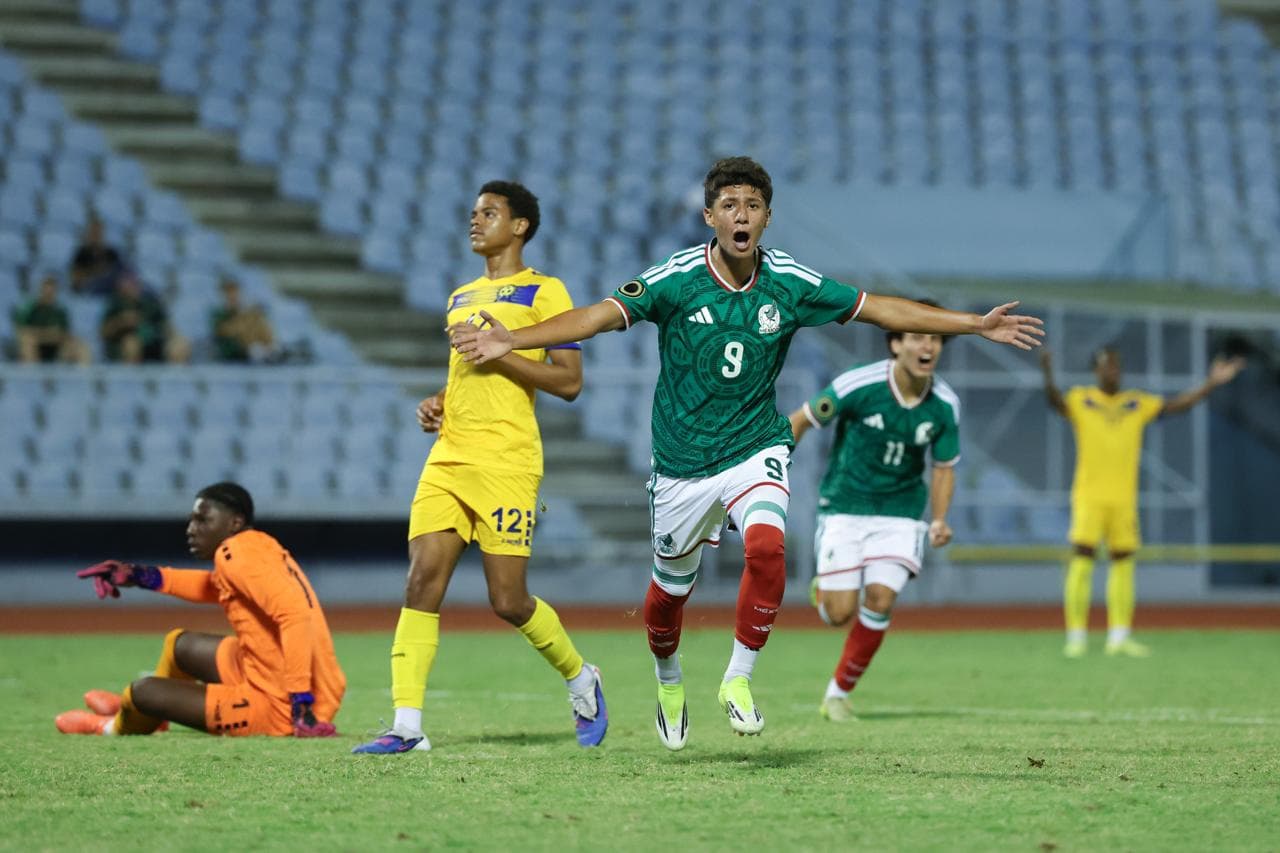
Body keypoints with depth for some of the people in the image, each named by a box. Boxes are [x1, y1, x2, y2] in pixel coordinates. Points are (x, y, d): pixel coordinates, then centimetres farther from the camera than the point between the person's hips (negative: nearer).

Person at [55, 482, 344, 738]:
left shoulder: (237, 554, -18)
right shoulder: (261, 546, 9)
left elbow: (295, 612, -31)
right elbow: (217, 587, 29)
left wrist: (301, 700, -33)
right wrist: (142, 576, 18)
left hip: (279, 709, -10)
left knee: (144, 690, 3)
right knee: (179, 644, 27)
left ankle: (114, 728, 39)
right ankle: (135, 708, 56)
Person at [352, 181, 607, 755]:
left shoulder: (543, 292, -1)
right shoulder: (461, 298, 22)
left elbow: (569, 381, -7)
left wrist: (498, 351, -14)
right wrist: (437, 402, 15)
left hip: (506, 463, -6)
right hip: (448, 458, 7)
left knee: (508, 600, -5)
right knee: (422, 580, -9)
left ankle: (581, 681, 22)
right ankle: (407, 725, -11)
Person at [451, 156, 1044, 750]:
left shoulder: (790, 284, -7)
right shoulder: (675, 280, -14)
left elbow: (878, 309, 1)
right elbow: (602, 315, -21)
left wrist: (976, 325, 0)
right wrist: (511, 340, -34)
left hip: (755, 449, 0)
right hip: (682, 460, 0)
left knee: (766, 546, -28)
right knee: (670, 588, 11)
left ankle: (738, 680, -11)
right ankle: (669, 683, 43)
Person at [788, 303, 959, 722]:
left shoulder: (945, 405, -8)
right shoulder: (858, 386, -18)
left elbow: (943, 467, 6)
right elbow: (800, 421, -4)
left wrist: (938, 521, -9)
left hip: (900, 511, 2)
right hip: (844, 509, -2)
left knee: (880, 599, -16)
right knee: (839, 614, -9)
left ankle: (839, 692, 4)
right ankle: (824, 588, 31)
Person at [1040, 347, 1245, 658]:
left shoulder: (1138, 404, 12)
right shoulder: (1080, 400, 1)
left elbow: (1175, 405, 8)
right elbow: (1056, 401, -18)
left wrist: (1211, 383, -2)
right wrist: (1048, 376, -40)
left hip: (1124, 500, 4)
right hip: (1089, 497, -4)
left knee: (1123, 562, 3)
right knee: (1082, 561, -8)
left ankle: (1119, 636, 8)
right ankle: (1076, 637, -6)